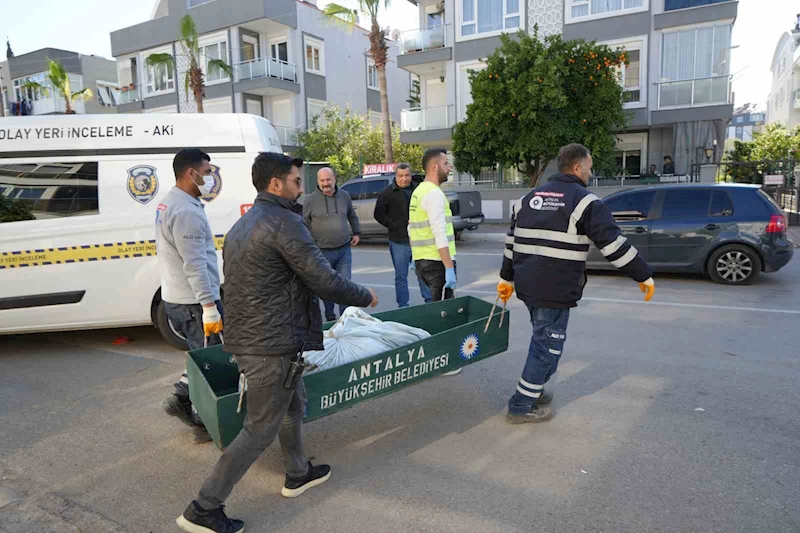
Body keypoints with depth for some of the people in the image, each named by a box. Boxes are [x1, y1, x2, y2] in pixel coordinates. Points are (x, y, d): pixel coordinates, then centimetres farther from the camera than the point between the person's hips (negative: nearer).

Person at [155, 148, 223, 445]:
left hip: (176, 297, 10)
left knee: (202, 355, 20)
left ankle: (182, 398, 23)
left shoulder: (169, 204, 13)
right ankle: (204, 423, 11)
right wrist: (209, 306, -24)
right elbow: (195, 265, -26)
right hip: (193, 302, -10)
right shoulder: (187, 211, -21)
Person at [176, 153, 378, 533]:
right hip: (272, 345, -10)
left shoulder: (241, 226, 14)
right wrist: (365, 296, -3)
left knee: (293, 405, 25)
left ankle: (297, 474, 42)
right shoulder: (285, 222, -17)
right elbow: (324, 280, -19)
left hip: (244, 338, 10)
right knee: (260, 430, 3)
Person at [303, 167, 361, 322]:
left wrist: (357, 233, 17)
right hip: (322, 251, -2)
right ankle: (330, 317, 25)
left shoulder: (344, 196, 6)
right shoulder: (310, 200, -5)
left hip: (344, 249, 2)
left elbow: (352, 216, 21)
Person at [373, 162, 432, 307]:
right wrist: (395, 226, -11)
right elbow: (379, 214, -2)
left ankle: (429, 301, 18)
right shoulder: (387, 193, 0)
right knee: (401, 276, 6)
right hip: (399, 241, -2)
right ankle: (403, 305, 14)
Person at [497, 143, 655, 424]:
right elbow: (614, 244, -10)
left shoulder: (529, 198, 15)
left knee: (543, 339, 25)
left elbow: (511, 242, 19)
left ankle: (533, 390, 36)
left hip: (527, 285, 8)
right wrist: (644, 276, -1)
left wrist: (507, 278, 26)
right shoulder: (584, 201, -8)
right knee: (548, 345, 4)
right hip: (555, 290, -8)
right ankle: (522, 407, 12)